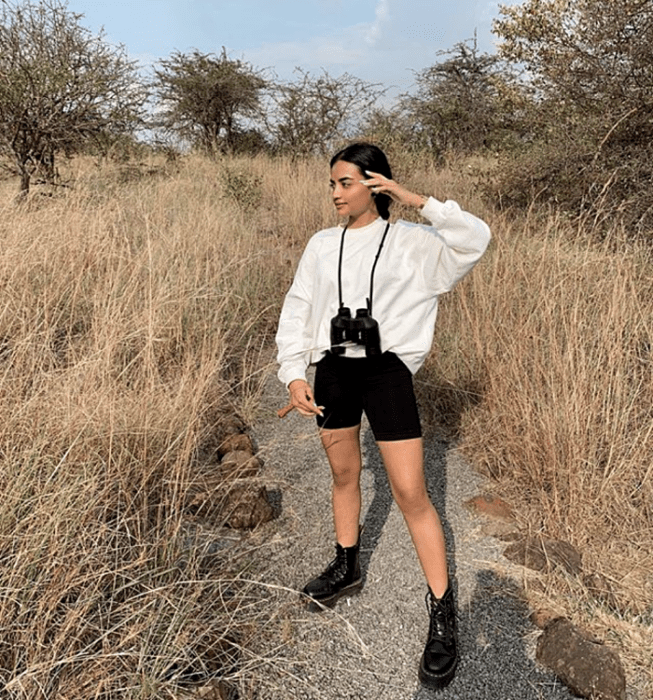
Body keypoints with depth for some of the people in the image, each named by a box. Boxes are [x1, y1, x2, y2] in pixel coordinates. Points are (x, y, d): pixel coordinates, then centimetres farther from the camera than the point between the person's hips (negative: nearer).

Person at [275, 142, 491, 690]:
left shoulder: (409, 242, -2)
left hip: (386, 370, -4)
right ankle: (348, 567, 41)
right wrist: (293, 373, -3)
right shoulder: (322, 245, 7)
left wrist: (415, 201, -16)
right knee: (344, 474, 18)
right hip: (334, 369, 4)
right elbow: (298, 310, 7)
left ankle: (443, 614, 11)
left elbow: (475, 240, -14)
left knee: (411, 494, -4)